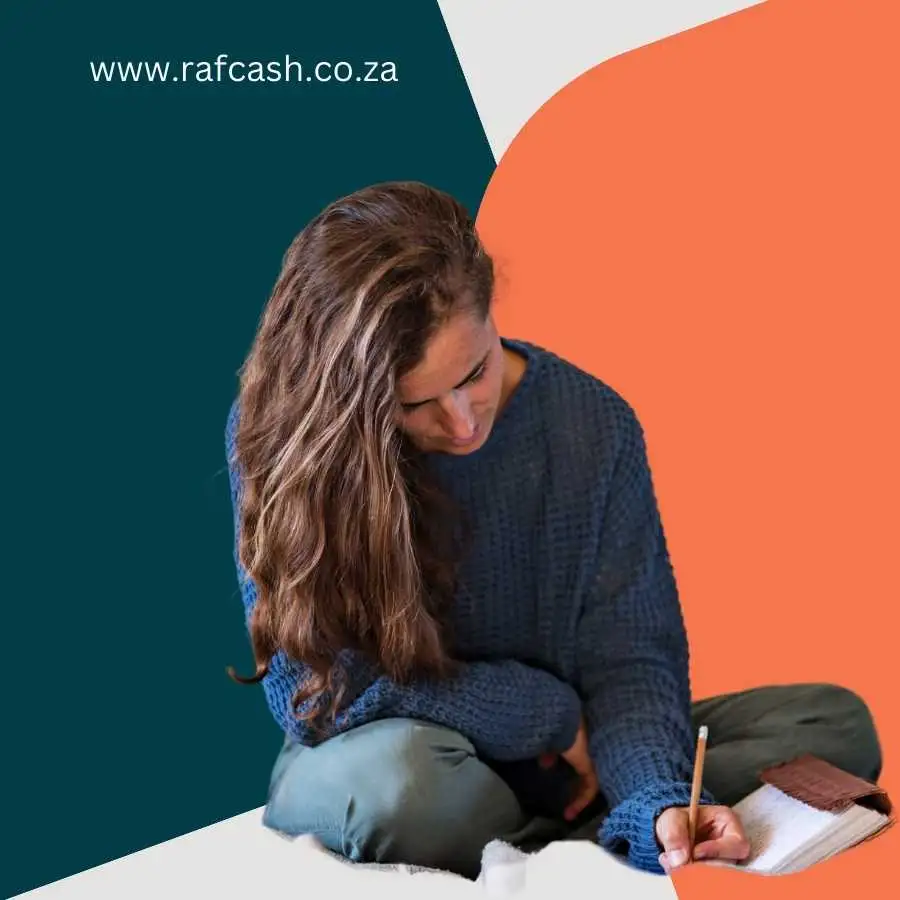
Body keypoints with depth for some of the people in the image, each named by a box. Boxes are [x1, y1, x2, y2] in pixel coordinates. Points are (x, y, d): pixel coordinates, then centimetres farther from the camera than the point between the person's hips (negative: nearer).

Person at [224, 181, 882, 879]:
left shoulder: (594, 425, -12)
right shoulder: (276, 436, -18)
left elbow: (628, 661, -12)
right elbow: (313, 689, -18)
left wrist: (660, 802, -33)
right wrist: (550, 712, -14)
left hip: (556, 765, 3)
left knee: (837, 723, -14)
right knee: (400, 776, -39)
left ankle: (516, 858, -17)